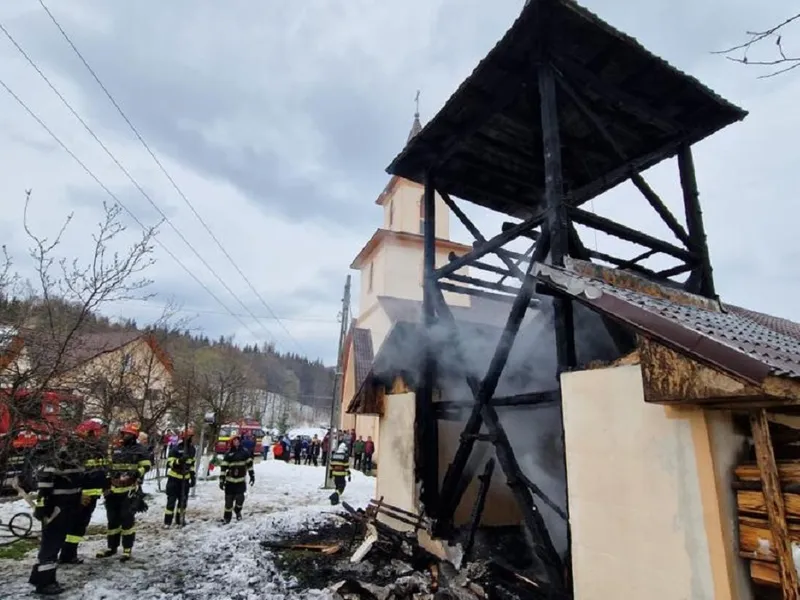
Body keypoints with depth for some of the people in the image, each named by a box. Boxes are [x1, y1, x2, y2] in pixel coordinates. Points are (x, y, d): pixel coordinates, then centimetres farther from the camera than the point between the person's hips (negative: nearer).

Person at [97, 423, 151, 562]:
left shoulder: (140, 450, -3)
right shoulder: (116, 450, 16)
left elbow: (145, 466, -8)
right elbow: (110, 468, 24)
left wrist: (134, 475, -23)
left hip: (130, 490, -7)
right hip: (114, 489, 7)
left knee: (127, 519, -4)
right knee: (113, 519, 14)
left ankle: (127, 549, 6)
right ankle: (112, 547, 29)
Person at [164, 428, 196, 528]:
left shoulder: (192, 449, 2)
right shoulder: (176, 449, -17)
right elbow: (169, 463, -18)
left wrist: (193, 477, 10)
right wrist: (180, 461, -37)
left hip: (185, 478, 6)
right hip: (174, 478, -5)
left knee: (183, 500, 11)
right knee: (172, 500, -3)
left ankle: (180, 519, 24)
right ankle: (167, 522, 7)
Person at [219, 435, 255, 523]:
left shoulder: (245, 453, 1)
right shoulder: (228, 454, -5)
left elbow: (249, 464, 7)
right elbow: (223, 468, -6)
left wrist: (252, 476, 5)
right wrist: (221, 481, -10)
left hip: (241, 481, 1)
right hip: (230, 481, -1)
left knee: (240, 499, -6)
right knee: (229, 500, 4)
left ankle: (238, 511, 25)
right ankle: (227, 517, 22)